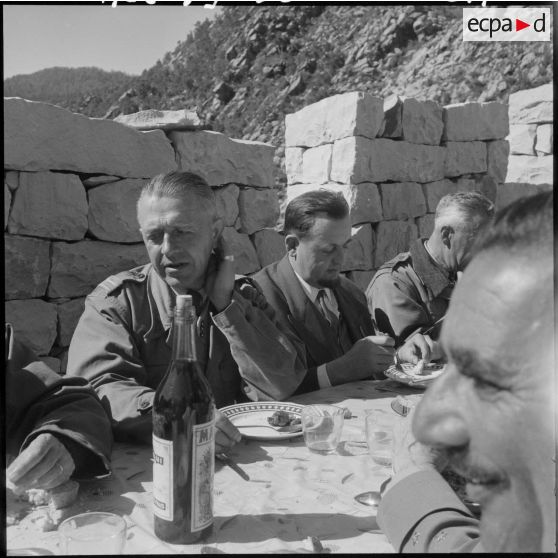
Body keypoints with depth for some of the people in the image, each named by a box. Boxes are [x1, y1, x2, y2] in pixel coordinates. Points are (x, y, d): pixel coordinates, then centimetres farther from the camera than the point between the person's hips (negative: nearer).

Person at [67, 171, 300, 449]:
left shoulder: (243, 296, 5)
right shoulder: (114, 301, -1)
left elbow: (278, 390, -4)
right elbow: (97, 388, -15)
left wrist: (226, 304, -9)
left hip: (235, 455, 0)